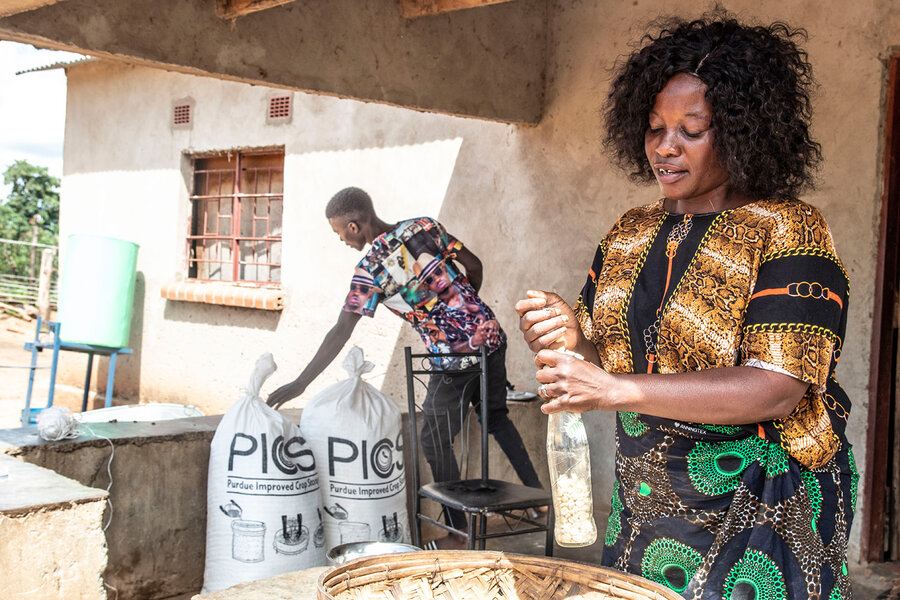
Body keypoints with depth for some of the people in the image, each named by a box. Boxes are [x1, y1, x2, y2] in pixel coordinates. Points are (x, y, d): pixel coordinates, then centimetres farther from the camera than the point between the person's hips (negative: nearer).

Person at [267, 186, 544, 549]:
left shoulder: (370, 269, -13)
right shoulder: (424, 226, 2)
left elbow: (340, 333, -13)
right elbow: (473, 265, 7)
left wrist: (301, 382, -8)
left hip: (456, 357, -7)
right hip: (489, 332, 7)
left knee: (436, 441, 8)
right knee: (496, 417, 25)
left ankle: (457, 532, 17)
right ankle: (537, 493, 33)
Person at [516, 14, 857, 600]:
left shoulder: (788, 232, -12)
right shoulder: (630, 233, 7)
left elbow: (777, 391, -22)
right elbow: (608, 350, 12)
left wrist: (617, 390, -28)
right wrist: (573, 337, -13)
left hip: (760, 505, -5)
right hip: (645, 501, 5)